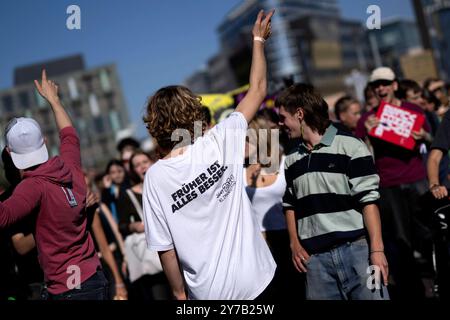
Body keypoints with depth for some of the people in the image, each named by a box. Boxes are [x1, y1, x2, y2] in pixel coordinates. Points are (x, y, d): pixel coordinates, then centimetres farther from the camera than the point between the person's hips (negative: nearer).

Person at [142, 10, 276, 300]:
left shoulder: (155, 177, -11)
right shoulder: (219, 143, -12)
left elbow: (165, 249, -7)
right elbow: (258, 89, 1)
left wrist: (179, 293, 7)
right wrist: (258, 40, 13)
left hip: (209, 292, 0)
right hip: (255, 279, 1)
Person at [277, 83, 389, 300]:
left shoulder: (349, 146, -3)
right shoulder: (291, 160, 14)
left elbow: (368, 200, -7)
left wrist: (377, 249, -12)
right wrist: (294, 243, 11)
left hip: (356, 249, -4)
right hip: (314, 256, 4)